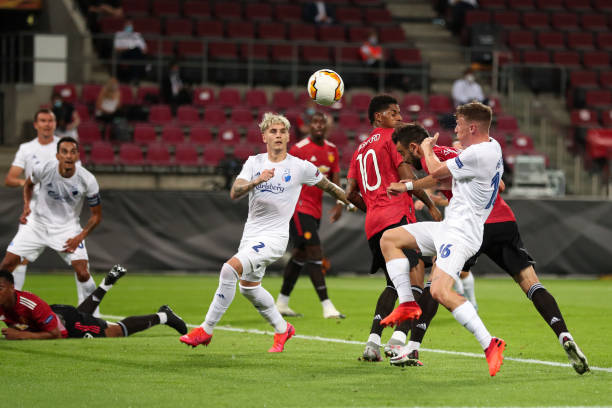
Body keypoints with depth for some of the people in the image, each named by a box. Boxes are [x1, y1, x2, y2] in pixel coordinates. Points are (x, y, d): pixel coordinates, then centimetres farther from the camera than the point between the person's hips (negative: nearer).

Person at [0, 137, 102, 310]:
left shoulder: (87, 180, -19)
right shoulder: (43, 169, -17)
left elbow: (96, 215, -6)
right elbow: (29, 184, 9)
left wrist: (80, 237, -18)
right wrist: (26, 207, -8)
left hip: (67, 227, -1)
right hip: (38, 222, 1)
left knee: (82, 273, -17)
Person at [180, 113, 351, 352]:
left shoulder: (300, 167, -5)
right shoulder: (254, 163, 3)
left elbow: (328, 187, 11)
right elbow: (234, 193, -10)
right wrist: (257, 181, -27)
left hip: (274, 237, -6)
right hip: (251, 233, 6)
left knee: (230, 268, -24)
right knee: (249, 287, 20)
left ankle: (205, 330, -18)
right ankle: (282, 329, 43)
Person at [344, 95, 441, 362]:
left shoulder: (361, 149, 24)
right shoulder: (392, 137, 2)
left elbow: (351, 193, 20)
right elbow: (407, 177, -8)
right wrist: (431, 205, 1)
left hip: (373, 225, 8)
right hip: (397, 216, -8)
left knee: (394, 283, 14)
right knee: (412, 277, -14)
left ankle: (373, 342, 1)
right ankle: (400, 339, -29)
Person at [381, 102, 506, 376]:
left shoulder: (479, 154, -21)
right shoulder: (491, 147, 12)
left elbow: (437, 171, -9)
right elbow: (447, 176, 24)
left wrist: (427, 149, 11)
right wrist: (408, 186, 24)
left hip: (461, 233, -11)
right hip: (448, 227, 11)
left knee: (440, 291, -26)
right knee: (389, 239, 14)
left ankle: (490, 344, -23)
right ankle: (407, 304, 11)